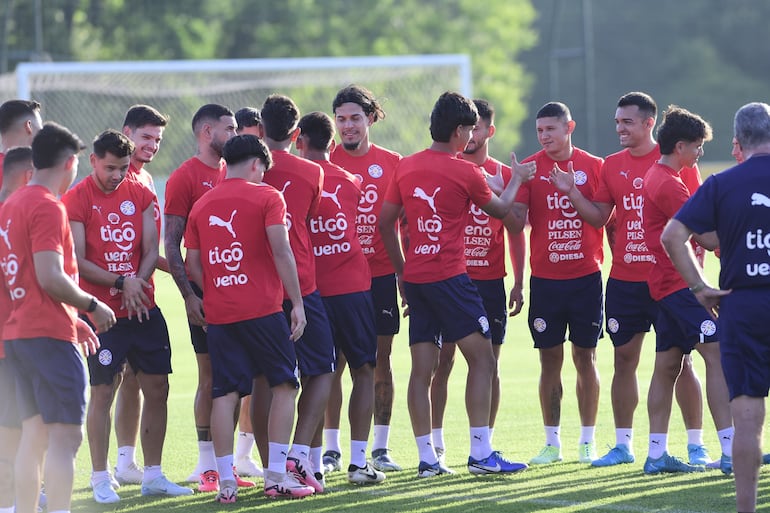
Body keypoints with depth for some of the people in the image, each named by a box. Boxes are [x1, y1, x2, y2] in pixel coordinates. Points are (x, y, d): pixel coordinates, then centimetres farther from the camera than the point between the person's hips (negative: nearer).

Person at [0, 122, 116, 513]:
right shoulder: (48, 207, -13)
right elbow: (50, 277, -20)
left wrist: (71, 320, 21)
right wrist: (92, 306, -7)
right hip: (49, 335, -9)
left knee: (34, 433, 12)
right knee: (66, 435, -10)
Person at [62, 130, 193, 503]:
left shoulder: (141, 195, 8)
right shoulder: (76, 200, -6)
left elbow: (151, 251, 5)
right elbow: (77, 262, -10)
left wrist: (137, 284, -12)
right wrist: (121, 283, -17)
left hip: (144, 308, 5)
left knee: (157, 388, 5)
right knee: (102, 391, -5)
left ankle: (153, 476, 16)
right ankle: (100, 479, 4)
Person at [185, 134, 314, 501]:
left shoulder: (202, 205, 11)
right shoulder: (267, 197, -2)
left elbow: (193, 266, 9)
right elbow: (281, 252, -11)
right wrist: (297, 303, -8)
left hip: (218, 315, 4)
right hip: (262, 308, -4)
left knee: (225, 393, 4)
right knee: (283, 385, 7)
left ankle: (226, 481, 0)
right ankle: (276, 476, 2)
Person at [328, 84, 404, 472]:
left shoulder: (391, 163, 6)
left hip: (381, 275, 2)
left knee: (381, 361, 5)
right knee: (334, 361, -1)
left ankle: (380, 448, 11)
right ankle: (331, 450, 6)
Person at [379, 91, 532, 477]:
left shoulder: (405, 167, 8)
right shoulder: (465, 173, -6)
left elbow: (385, 222, 12)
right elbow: (500, 209, 11)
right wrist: (516, 180, 30)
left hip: (414, 278, 6)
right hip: (449, 277, -6)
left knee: (422, 369, 5)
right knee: (482, 358, 0)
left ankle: (426, 457, 3)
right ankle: (480, 453, -5)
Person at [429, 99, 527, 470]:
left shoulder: (503, 176, 6)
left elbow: (516, 232, 9)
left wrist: (519, 283, 3)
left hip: (490, 281, 1)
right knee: (442, 360, -3)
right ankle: (436, 444, 2)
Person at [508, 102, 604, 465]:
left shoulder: (593, 166, 2)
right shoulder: (530, 168, 1)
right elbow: (517, 221, -6)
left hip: (586, 278, 0)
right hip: (545, 280, 0)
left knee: (585, 357, 3)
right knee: (550, 360, 3)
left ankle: (587, 441, 11)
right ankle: (552, 442, 11)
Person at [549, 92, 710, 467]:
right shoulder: (613, 166, 9)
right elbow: (599, 217, 10)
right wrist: (572, 193, -5)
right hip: (624, 279, 4)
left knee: (680, 360, -2)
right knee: (624, 359, 6)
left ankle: (696, 445, 5)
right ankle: (623, 444, 15)